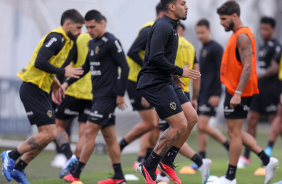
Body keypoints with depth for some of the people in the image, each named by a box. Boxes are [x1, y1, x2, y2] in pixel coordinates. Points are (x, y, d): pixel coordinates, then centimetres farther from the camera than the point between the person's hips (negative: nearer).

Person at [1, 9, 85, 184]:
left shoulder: (63, 40, 16)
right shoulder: (56, 37, -15)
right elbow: (39, 63, -25)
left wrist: (55, 83, 15)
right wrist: (64, 72, -18)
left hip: (40, 91, 10)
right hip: (33, 90, -10)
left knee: (47, 135, 9)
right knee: (49, 134, -13)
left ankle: (18, 169, 17)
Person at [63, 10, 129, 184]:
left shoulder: (111, 42, -13)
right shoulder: (92, 43, 14)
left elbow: (125, 67, -15)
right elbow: (86, 68, 24)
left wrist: (120, 94, -16)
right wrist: (67, 83, 16)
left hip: (107, 96, -9)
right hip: (98, 95, 9)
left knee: (90, 132, -9)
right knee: (109, 135, 9)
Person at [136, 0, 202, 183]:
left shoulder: (171, 26, 16)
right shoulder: (163, 27, -17)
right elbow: (155, 57, -26)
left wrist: (173, 75, 17)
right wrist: (179, 71, -16)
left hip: (165, 81, 10)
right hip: (155, 84, -10)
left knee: (192, 118, 6)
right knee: (180, 125, -12)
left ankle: (167, 161, 14)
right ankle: (148, 167, -2)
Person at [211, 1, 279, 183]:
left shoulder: (242, 36, -16)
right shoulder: (239, 35, 15)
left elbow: (247, 67, -23)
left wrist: (238, 93, -28)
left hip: (239, 92, -10)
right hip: (234, 89, 10)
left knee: (234, 132, -4)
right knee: (235, 132, 13)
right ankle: (267, 161, 12)